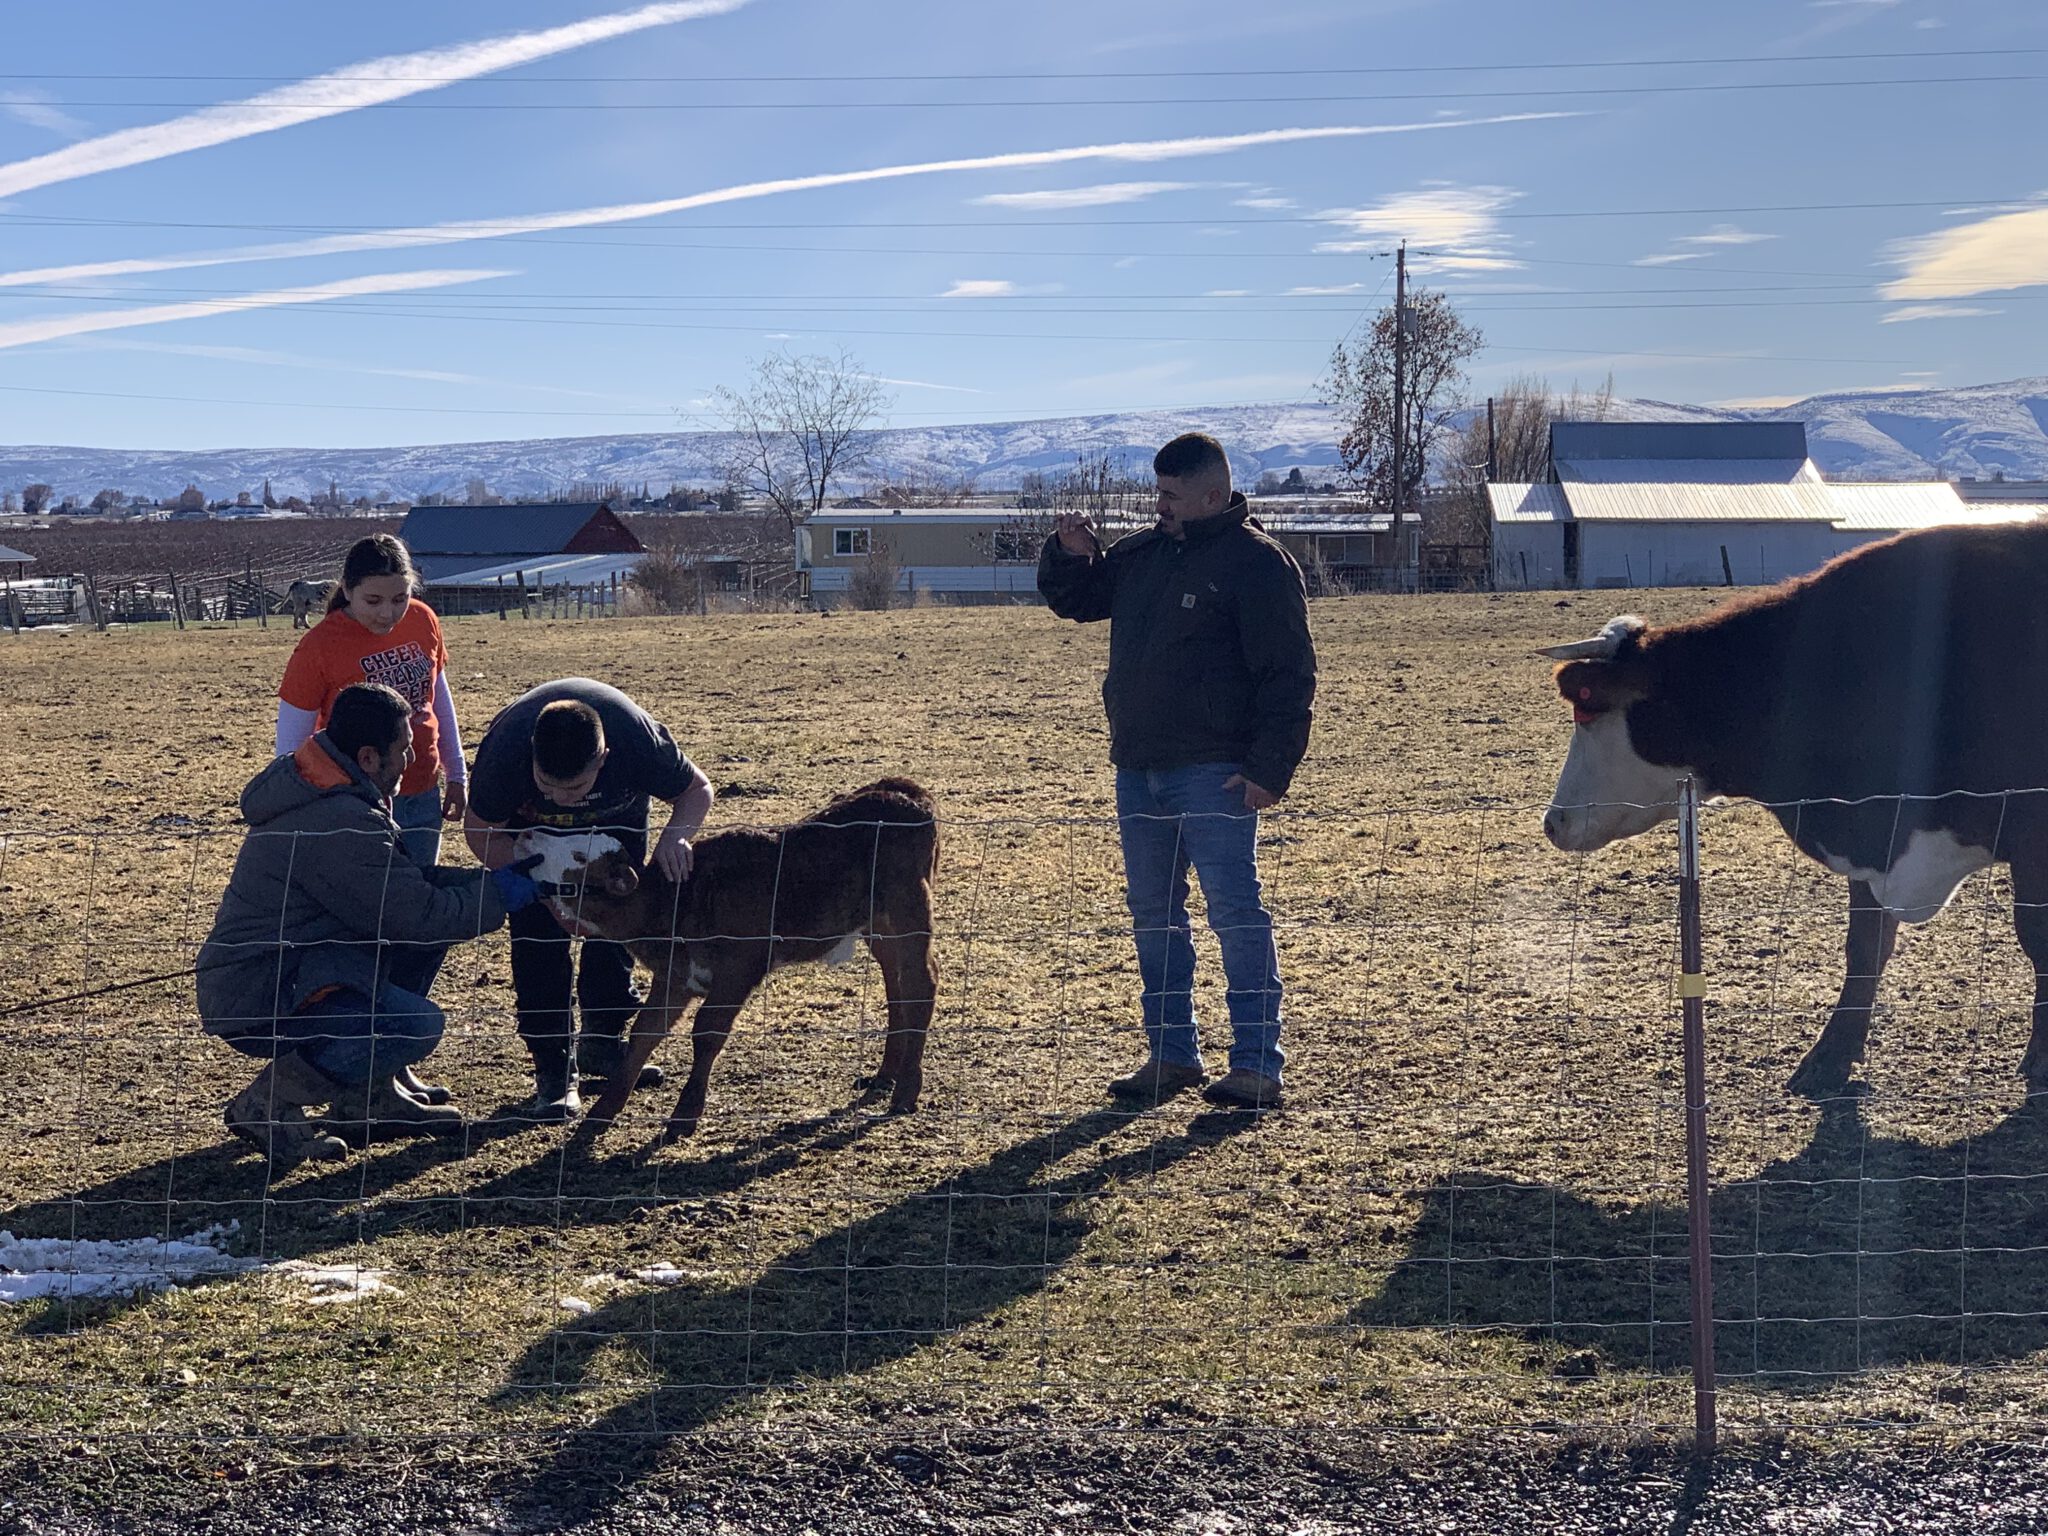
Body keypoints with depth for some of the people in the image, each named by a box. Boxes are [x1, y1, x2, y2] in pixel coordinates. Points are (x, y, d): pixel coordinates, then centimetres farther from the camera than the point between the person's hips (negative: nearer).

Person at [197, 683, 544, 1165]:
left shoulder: (318, 792, 9)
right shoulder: (341, 825, -24)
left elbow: (403, 882, 17)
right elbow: (418, 916, -19)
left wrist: (492, 878, 8)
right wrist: (501, 893, -6)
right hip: (256, 1002, -11)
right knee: (419, 1025, -24)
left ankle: (369, 1094, 14)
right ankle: (268, 1103, -8)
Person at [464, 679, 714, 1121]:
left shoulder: (640, 741, -41)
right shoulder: (504, 749, -42)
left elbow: (697, 790, -20)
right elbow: (482, 834, -24)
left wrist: (676, 834, -41)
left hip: (616, 816, 2)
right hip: (529, 824, -1)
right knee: (539, 938, -13)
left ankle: (600, 1042, 24)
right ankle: (554, 1072, -7)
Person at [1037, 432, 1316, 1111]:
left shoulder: (1256, 562, -8)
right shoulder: (1141, 553, 14)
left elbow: (1289, 675, -12)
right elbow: (1074, 599, 27)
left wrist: (1271, 769, -18)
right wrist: (1069, 554, 4)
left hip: (1214, 774, -8)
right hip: (1137, 768, 8)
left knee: (1236, 912, -6)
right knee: (1153, 913, 12)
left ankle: (1258, 1066, -3)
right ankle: (1172, 1054, 22)